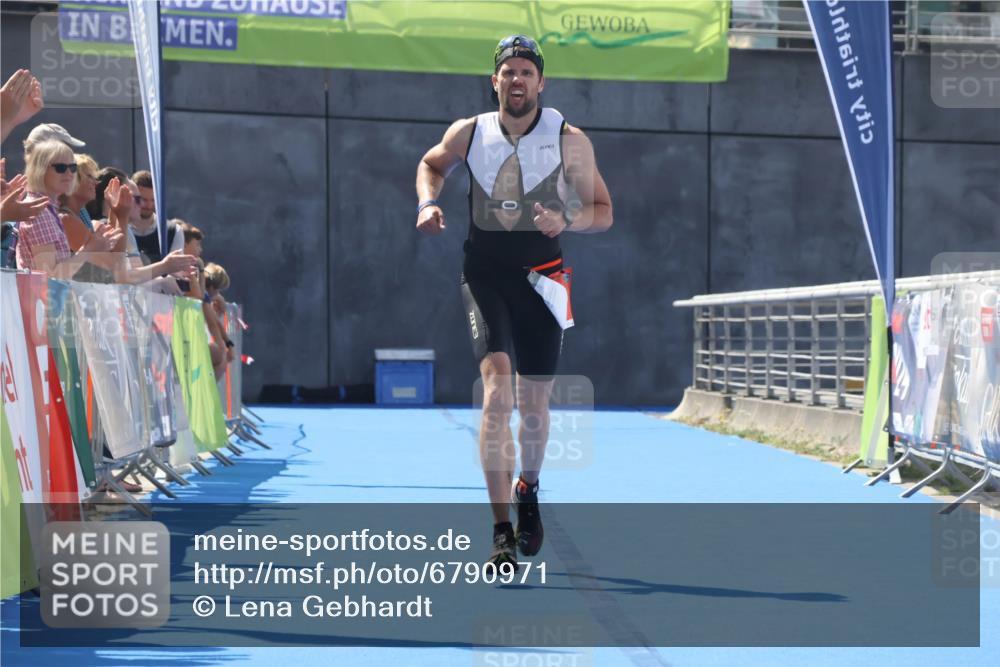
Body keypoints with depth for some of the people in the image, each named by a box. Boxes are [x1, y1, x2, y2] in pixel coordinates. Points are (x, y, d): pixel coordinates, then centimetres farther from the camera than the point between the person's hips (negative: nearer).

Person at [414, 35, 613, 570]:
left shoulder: (570, 141, -1)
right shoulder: (467, 133, 2)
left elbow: (603, 212, 3)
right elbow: (431, 164, 24)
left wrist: (566, 220, -18)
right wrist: (428, 202, 3)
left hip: (540, 278, 1)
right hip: (484, 275, -1)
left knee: (534, 407, 10)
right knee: (497, 394, -18)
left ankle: (528, 489, 43)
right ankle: (502, 532, -18)